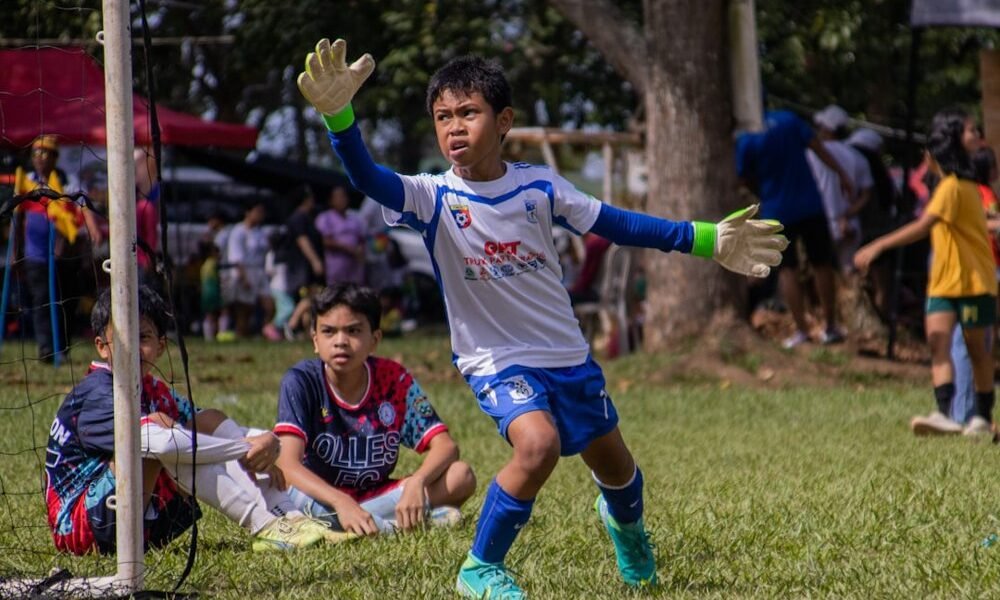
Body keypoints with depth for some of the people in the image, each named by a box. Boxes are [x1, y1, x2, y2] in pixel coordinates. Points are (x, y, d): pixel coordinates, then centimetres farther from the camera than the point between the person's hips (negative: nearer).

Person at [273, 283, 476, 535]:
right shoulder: (301, 381, -15)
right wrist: (341, 503, -43)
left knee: (461, 476, -17)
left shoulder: (394, 380, -7)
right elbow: (288, 464, -26)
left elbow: (445, 445, -11)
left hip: (378, 496, 2)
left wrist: (416, 483, -33)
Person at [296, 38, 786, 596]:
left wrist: (708, 239, -2)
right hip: (496, 360, -4)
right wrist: (338, 115, -52)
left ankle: (624, 522, 57)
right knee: (538, 443, -32)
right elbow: (370, 178, -33)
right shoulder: (434, 197, -14)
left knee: (614, 466, 17)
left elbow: (617, 224, 0)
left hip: (568, 355, 4)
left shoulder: (539, 186, -8)